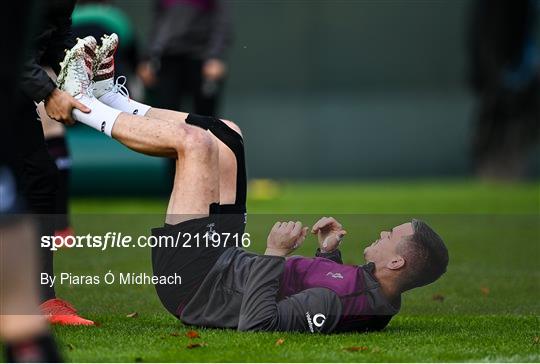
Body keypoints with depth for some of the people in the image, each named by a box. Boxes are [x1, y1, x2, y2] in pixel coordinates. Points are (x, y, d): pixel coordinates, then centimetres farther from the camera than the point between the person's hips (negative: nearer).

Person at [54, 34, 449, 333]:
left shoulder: (338, 302, -35)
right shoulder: (380, 300, -6)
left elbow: (256, 323, -40)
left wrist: (274, 255, -35)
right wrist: (329, 252, 2)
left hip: (192, 283, -9)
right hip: (231, 262, 9)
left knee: (194, 140, -12)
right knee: (224, 133, 13)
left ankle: (87, 108, 13)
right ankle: (111, 99, 29)